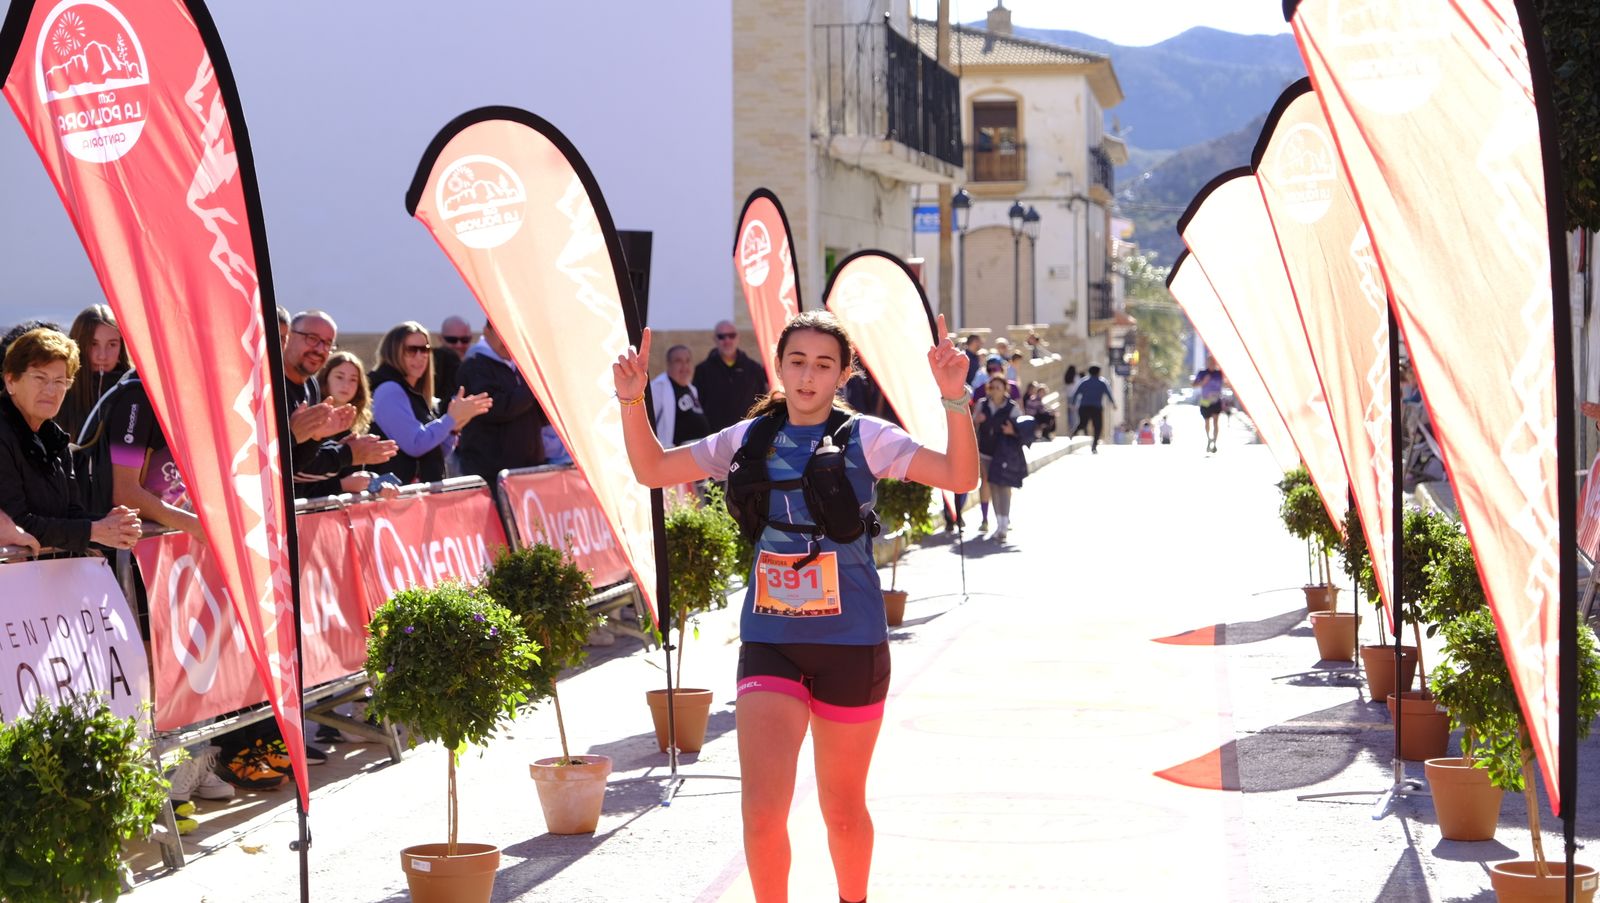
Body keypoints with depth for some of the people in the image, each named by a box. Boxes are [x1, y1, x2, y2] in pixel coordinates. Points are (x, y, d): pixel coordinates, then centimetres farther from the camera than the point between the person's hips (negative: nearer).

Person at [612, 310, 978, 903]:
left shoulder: (864, 439, -4)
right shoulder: (749, 439, 5)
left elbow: (960, 477, -15)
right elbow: (652, 469, 13)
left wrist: (954, 400, -28)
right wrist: (632, 400, -2)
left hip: (851, 645, -1)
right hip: (769, 643, 1)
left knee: (843, 811, 14)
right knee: (762, 813, -12)